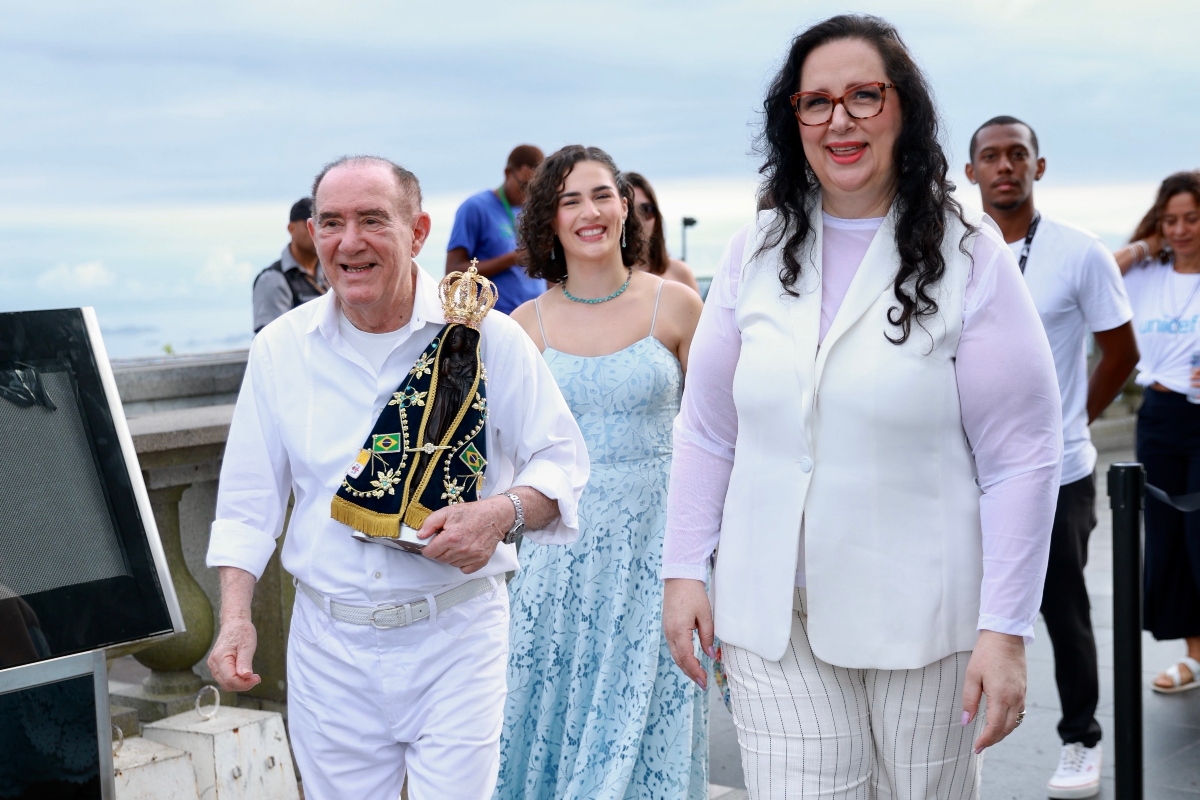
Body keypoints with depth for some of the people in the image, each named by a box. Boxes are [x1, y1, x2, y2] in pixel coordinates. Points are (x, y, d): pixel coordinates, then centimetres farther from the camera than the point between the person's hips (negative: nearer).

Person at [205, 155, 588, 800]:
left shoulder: (488, 338, -4)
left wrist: (503, 512, -19)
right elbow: (248, 500, 9)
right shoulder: (279, 349, 3)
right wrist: (236, 618, -2)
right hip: (329, 647, 2)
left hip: (455, 637, -2)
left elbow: (562, 458, 2)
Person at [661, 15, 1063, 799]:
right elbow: (707, 430, 9)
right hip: (773, 616, 2)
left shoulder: (969, 257, -6)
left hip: (921, 617, -2)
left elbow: (1022, 459, -8)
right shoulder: (757, 252, 5)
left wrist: (1005, 631, -12)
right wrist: (684, 570, 3)